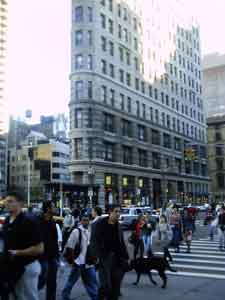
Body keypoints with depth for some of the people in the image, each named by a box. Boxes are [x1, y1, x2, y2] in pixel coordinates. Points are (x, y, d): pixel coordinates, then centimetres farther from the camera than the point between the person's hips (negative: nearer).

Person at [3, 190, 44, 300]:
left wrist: (17, 252, -19)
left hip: (27, 268, -8)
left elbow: (39, 249, -21)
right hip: (13, 267, 8)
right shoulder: (6, 221, 5)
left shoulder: (29, 222, -19)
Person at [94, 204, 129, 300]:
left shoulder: (118, 225, 10)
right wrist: (99, 257, -19)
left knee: (116, 284, 8)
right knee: (106, 285, -9)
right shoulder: (100, 224, -7)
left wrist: (125, 257, 11)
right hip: (104, 257, -5)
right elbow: (97, 242, -12)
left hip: (116, 258, 6)